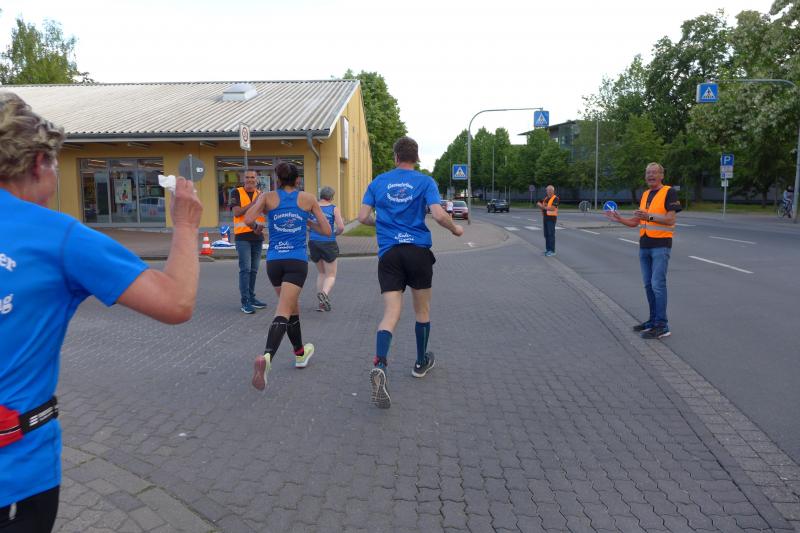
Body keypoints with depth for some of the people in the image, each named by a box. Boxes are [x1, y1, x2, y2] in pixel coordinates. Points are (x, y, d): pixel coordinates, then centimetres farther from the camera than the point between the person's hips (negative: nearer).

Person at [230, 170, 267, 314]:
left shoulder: (261, 194, 10)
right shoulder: (237, 192, -1)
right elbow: (236, 212, -12)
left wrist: (260, 226, -13)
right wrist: (253, 203, -18)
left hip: (257, 236, 4)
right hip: (242, 236, -4)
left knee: (254, 270, 11)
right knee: (245, 269, -8)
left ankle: (251, 297, 21)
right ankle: (245, 302, -6)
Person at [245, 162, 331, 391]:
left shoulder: (268, 197, 5)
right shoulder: (308, 198, 6)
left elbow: (248, 220, -11)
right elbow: (326, 230, 7)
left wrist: (257, 204, 10)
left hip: (274, 261, 3)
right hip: (297, 262, -3)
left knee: (292, 307, 21)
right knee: (283, 313, -11)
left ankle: (300, 353, 36)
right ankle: (266, 357, -34)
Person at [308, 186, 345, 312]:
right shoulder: (334, 208, -3)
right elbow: (341, 227, -9)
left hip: (313, 243, 3)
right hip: (328, 243, -3)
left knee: (321, 273, 20)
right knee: (331, 275, 7)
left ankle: (322, 303, 15)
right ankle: (324, 293, -24)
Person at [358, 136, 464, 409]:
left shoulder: (378, 182, 9)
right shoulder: (425, 181, 1)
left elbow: (363, 217, 6)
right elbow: (438, 214, -11)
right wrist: (455, 229, 8)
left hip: (388, 253, 1)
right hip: (418, 251, -1)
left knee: (391, 313, -3)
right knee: (422, 310, 16)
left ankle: (379, 364, -26)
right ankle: (421, 363, 32)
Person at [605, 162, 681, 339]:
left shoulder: (669, 192, -5)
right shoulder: (645, 195, 16)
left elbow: (670, 219, -15)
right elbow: (636, 221, 18)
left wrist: (649, 216, -27)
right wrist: (619, 219, 3)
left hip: (661, 245, -7)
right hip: (644, 245, 7)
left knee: (658, 284, -10)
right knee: (648, 285, 10)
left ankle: (662, 326, -6)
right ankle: (653, 320, 19)